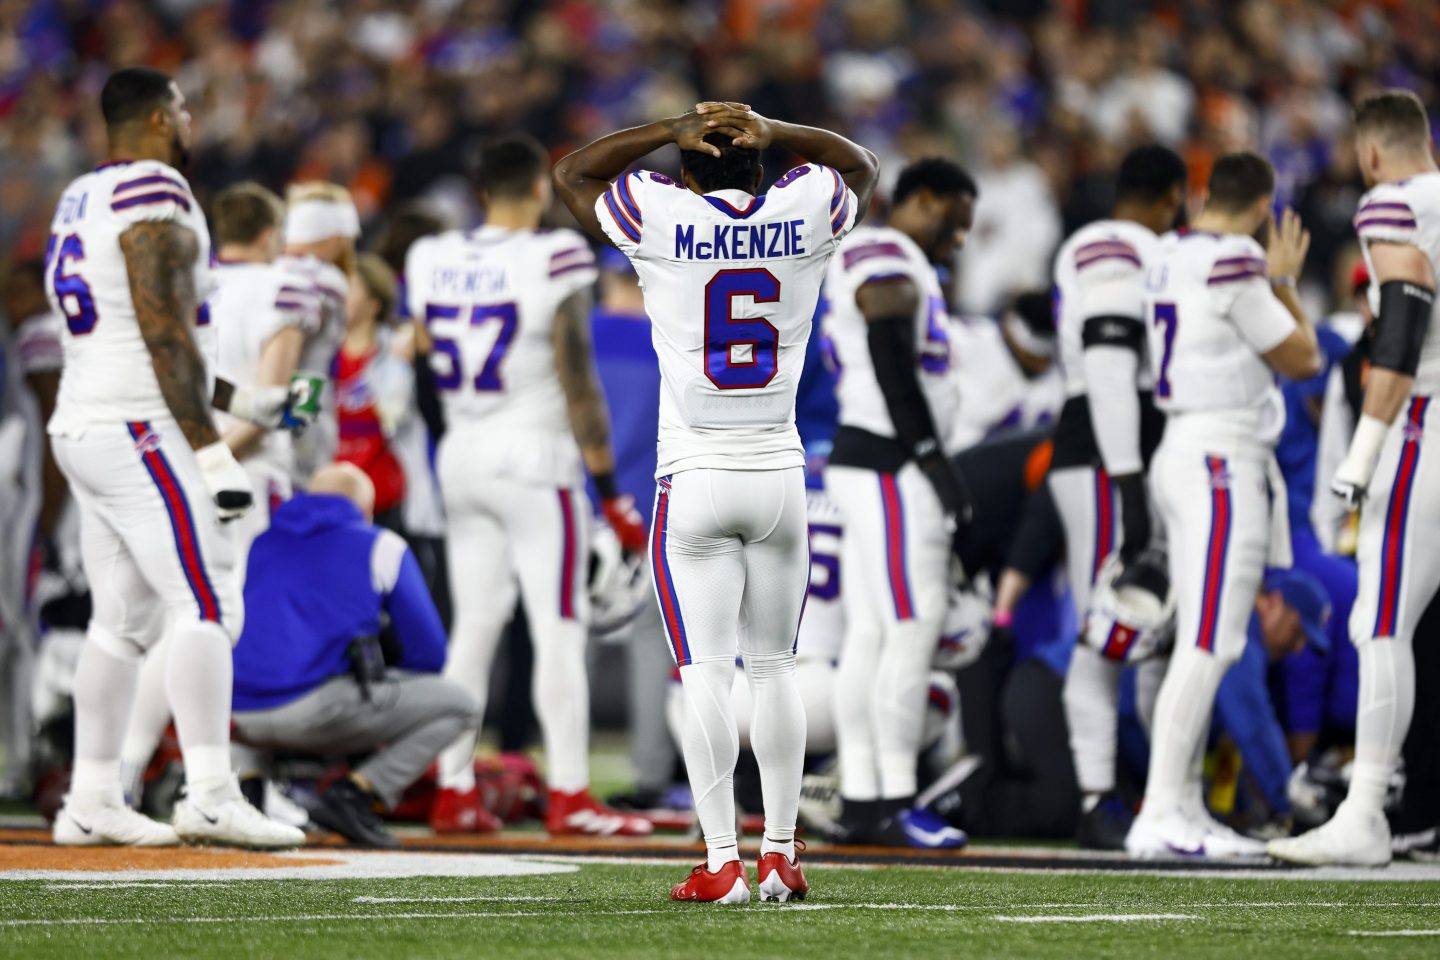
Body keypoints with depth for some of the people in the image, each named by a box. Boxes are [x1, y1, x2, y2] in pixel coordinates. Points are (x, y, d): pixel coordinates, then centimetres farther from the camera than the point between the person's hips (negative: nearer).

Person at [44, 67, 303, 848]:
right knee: (207, 606, -12)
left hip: (82, 429, 9)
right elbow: (166, 337, -17)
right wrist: (212, 451, -18)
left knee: (122, 620, 12)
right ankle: (209, 794, -19)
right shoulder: (155, 197, -11)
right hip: (140, 433, -9)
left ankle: (91, 801, 13)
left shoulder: (79, 202, 18)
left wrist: (236, 396, 23)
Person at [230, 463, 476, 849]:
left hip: (241, 719, 5)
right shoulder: (380, 546, 13)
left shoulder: (259, 543, 25)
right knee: (458, 704, 11)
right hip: (315, 708, -5)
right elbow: (427, 653, 9)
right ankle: (354, 794, -9)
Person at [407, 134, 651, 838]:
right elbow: (579, 387, -12)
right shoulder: (552, 262, -12)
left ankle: (453, 792, 11)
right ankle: (569, 796, -5)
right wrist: (610, 489, -7)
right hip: (536, 455, -6)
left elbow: (425, 377, 12)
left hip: (461, 456, 6)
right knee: (559, 627, -3)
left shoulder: (432, 261, 4)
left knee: (474, 625, 12)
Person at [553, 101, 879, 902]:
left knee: (706, 670, -4)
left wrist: (669, 134, 6)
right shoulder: (804, 214, 0)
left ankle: (723, 862, -9)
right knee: (774, 665, 11)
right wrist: (771, 132, 11)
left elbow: (572, 174, 12)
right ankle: (781, 855, 13)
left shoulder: (661, 218, -7)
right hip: (779, 473, 3)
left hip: (697, 477, -3)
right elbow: (862, 166, 23)